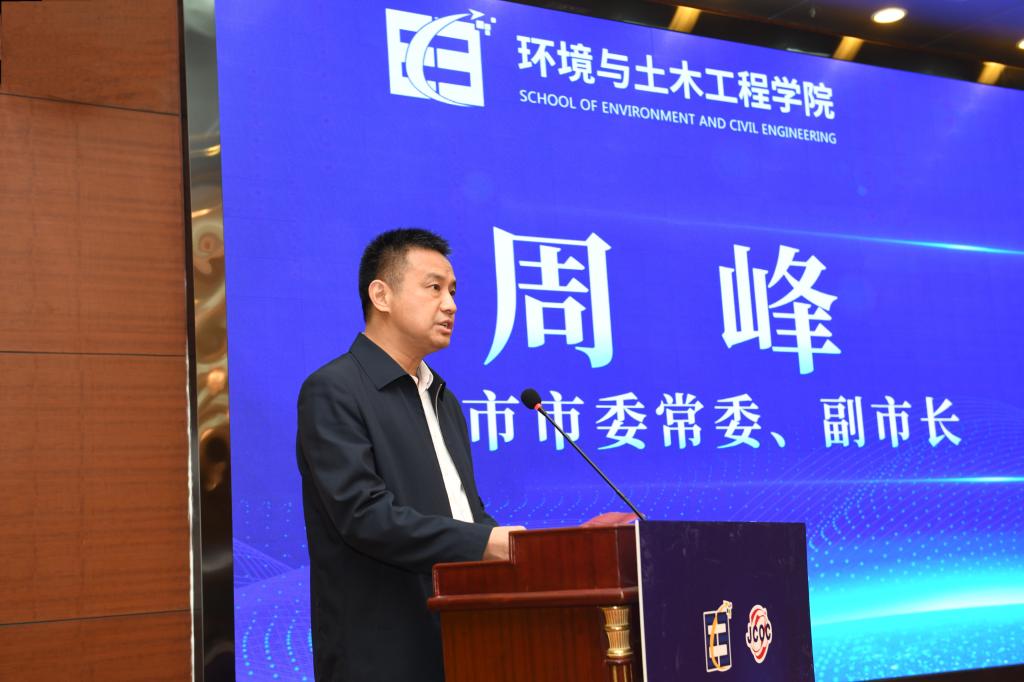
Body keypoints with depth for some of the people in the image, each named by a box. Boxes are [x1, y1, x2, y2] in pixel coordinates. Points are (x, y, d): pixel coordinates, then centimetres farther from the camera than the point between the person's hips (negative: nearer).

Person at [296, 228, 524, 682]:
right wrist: (484, 543, -24)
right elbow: (362, 514, -19)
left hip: (461, 641, 8)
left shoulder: (444, 401, 18)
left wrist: (512, 550, -3)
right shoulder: (333, 392, -9)